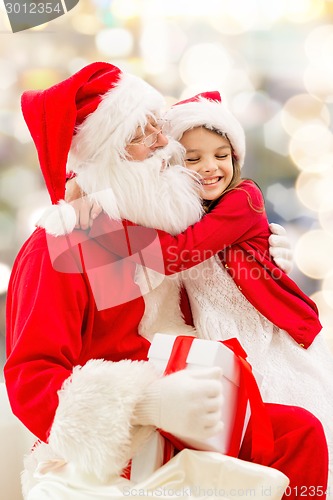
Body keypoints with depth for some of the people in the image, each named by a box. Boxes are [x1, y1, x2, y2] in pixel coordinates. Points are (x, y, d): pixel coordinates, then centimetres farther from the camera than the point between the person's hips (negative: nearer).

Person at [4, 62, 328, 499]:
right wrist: (150, 403, -37)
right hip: (105, 452, -8)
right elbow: (29, 380, -23)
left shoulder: (164, 224, 11)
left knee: (302, 431, -13)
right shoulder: (57, 250, -13)